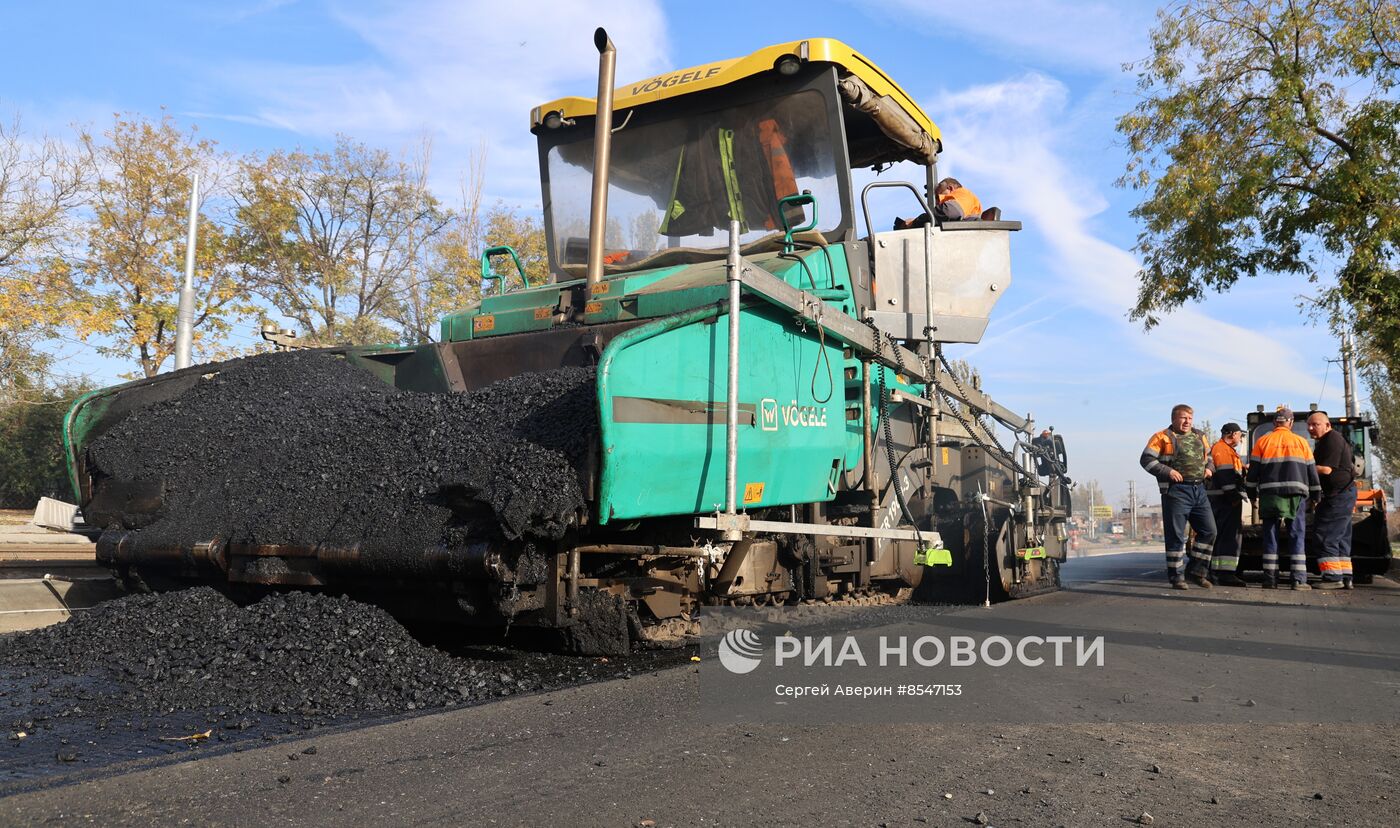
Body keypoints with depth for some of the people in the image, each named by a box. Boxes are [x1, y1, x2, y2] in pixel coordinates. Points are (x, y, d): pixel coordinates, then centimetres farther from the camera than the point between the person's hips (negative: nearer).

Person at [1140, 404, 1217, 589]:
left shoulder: (1199, 436, 17)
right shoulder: (1163, 437, -3)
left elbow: (1209, 455, 31)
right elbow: (1146, 460, -8)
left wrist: (1208, 468, 11)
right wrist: (1168, 471, -18)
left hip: (1199, 490, 7)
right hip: (1177, 490, -7)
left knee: (1209, 530, 7)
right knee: (1176, 535, -3)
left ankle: (1195, 572, 18)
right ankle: (1176, 577, 5)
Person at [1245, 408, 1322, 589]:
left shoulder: (1263, 441, 6)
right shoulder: (1301, 442, 9)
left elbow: (1253, 471, 6)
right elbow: (1312, 470, 12)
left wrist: (1252, 493, 13)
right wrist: (1316, 495, 19)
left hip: (1269, 495, 0)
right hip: (1296, 495, 0)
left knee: (1271, 537, 3)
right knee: (1297, 537, 2)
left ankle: (1271, 579, 0)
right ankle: (1299, 579, -3)